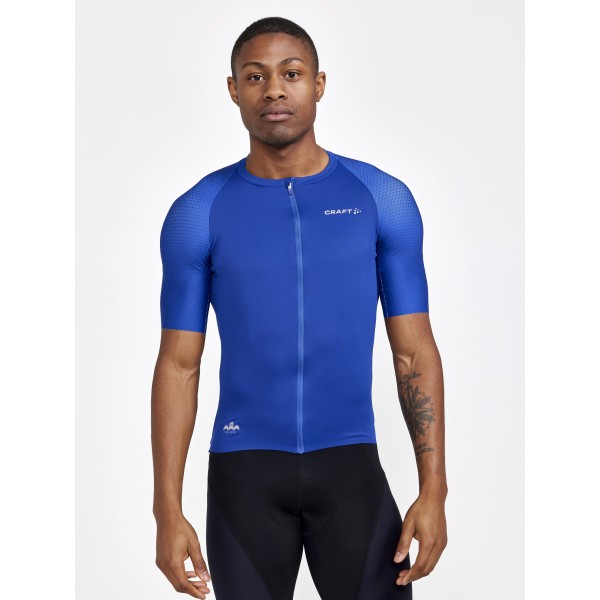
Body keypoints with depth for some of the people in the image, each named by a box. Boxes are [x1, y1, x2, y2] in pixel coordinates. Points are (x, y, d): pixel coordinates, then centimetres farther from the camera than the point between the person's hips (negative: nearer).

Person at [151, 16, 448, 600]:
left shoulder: (383, 199, 0)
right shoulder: (198, 213, -1)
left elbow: (414, 351, 1)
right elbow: (179, 364, 0)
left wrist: (433, 488, -7)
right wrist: (168, 509, -6)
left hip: (351, 463, 0)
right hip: (244, 467, 0)